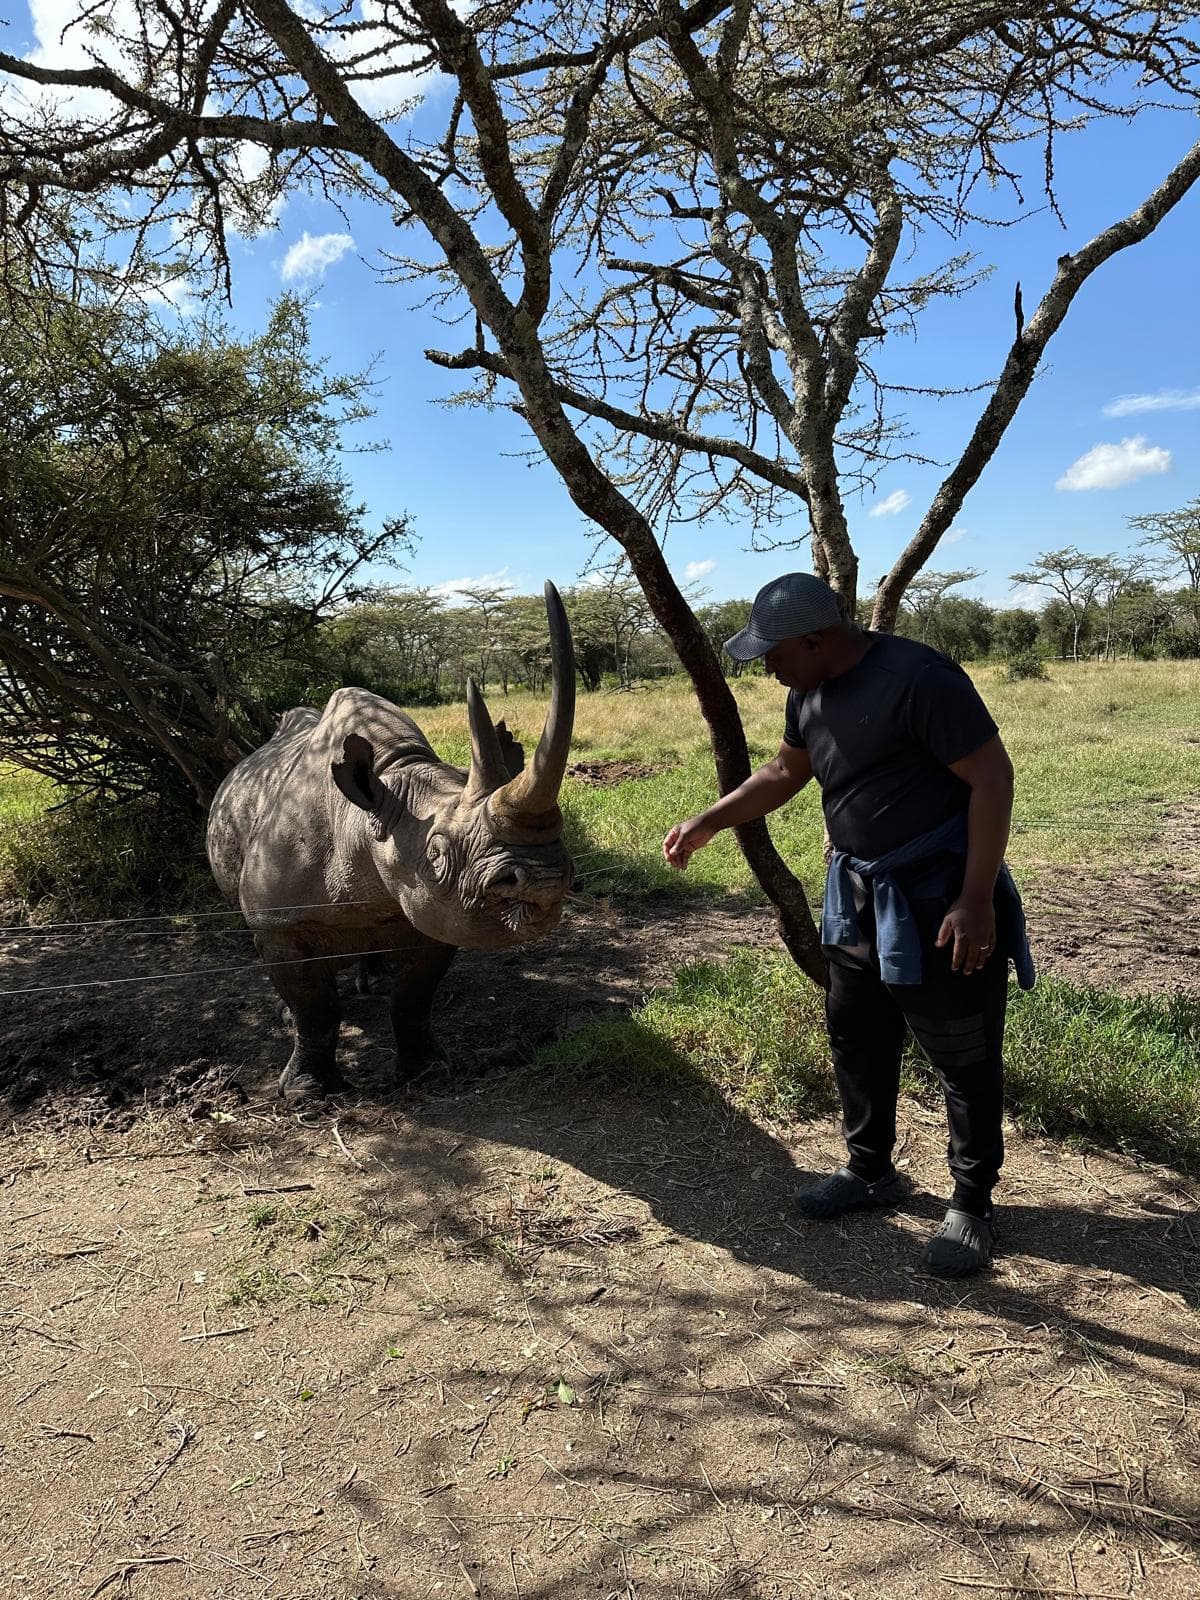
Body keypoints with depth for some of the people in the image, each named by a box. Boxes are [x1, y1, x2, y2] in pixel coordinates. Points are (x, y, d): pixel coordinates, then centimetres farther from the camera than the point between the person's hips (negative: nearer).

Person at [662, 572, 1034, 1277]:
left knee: (964, 1056, 5)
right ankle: (871, 1172, 36)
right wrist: (707, 824, 15)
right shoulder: (810, 693, 3)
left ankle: (973, 1204, 23)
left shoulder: (917, 679, -22)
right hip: (861, 897, 9)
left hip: (941, 900, -8)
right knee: (857, 1039, 18)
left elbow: (993, 776, -21)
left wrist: (976, 900, -23)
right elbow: (784, 772, 19)